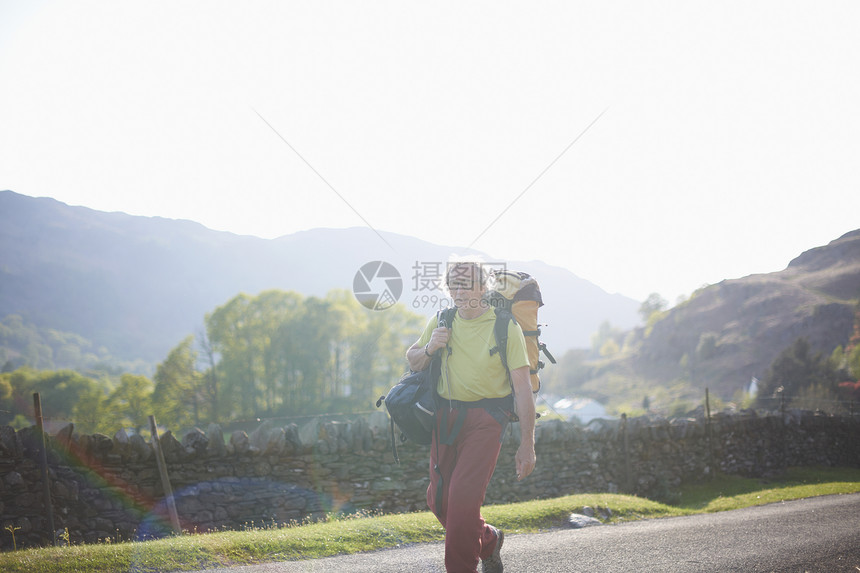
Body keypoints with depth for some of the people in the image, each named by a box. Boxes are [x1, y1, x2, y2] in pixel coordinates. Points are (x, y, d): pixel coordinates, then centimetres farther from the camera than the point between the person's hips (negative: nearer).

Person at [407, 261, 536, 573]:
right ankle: (488, 541, 32)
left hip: (485, 417, -5)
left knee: (463, 497, -16)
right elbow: (412, 362, 18)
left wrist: (527, 444, -12)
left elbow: (523, 388, -9)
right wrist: (429, 348, -6)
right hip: (446, 415, 5)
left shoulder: (506, 327, -7)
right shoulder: (441, 322, 6)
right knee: (438, 498, 6)